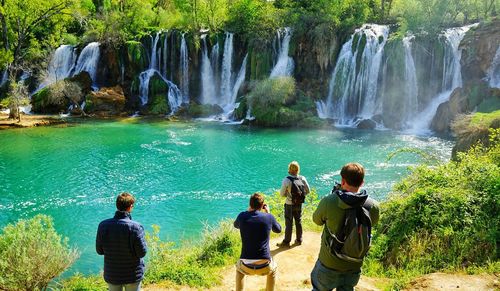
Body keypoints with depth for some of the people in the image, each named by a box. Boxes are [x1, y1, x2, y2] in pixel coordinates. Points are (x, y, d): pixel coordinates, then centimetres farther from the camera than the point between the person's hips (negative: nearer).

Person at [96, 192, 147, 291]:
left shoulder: (103, 225, -12)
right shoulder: (135, 227, -23)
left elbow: (99, 250, -3)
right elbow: (142, 252, -17)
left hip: (112, 274, 3)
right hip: (132, 275, -3)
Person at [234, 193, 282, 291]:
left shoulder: (242, 216, -4)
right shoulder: (269, 217, -6)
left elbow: (236, 225, 21)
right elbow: (278, 230, 16)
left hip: (247, 267, 1)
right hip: (265, 267, 0)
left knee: (239, 267, 37)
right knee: (273, 269, 36)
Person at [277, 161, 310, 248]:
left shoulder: (286, 180, -21)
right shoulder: (302, 178, -9)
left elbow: (282, 194, -13)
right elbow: (307, 191, 0)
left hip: (289, 204, -4)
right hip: (299, 204, 4)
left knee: (289, 223, 6)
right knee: (299, 222, 18)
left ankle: (286, 242, 17)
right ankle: (299, 240, 31)